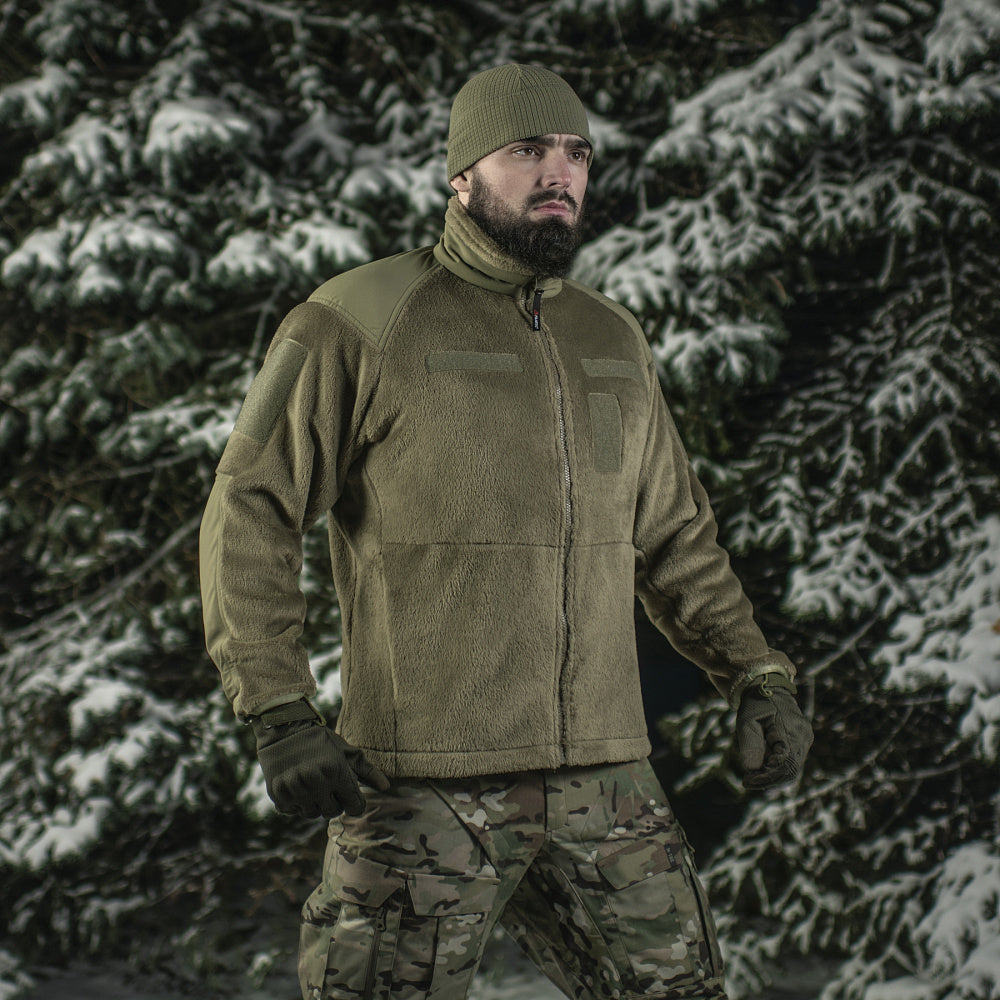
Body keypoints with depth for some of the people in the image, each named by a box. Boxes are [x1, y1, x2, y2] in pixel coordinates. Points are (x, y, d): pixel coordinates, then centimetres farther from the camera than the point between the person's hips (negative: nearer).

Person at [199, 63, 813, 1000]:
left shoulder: (613, 341, 14)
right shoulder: (358, 324, -3)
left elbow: (673, 536, 22)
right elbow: (249, 517, -5)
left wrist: (758, 676, 9)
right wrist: (279, 717, -14)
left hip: (604, 782, 5)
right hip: (424, 791, -5)